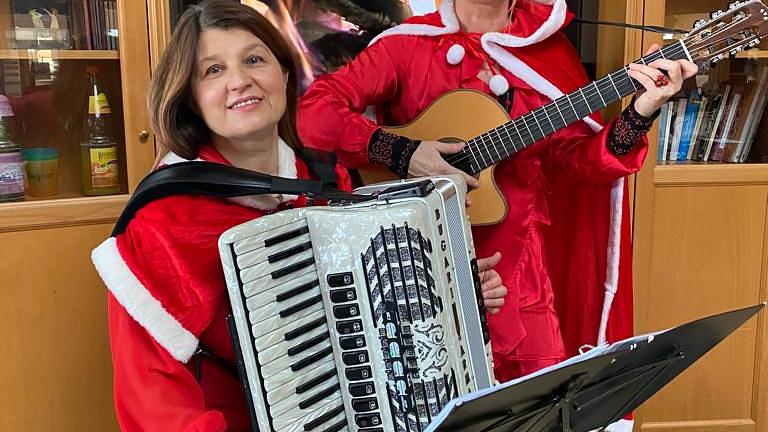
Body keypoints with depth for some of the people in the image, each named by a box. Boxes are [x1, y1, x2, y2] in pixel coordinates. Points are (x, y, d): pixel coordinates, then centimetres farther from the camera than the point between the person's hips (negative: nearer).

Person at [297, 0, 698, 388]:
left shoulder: (545, 46, 5)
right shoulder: (408, 43, -6)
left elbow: (579, 157, 1)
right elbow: (314, 112, -15)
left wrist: (637, 116, -14)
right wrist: (401, 152, -23)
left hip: (514, 259, 3)